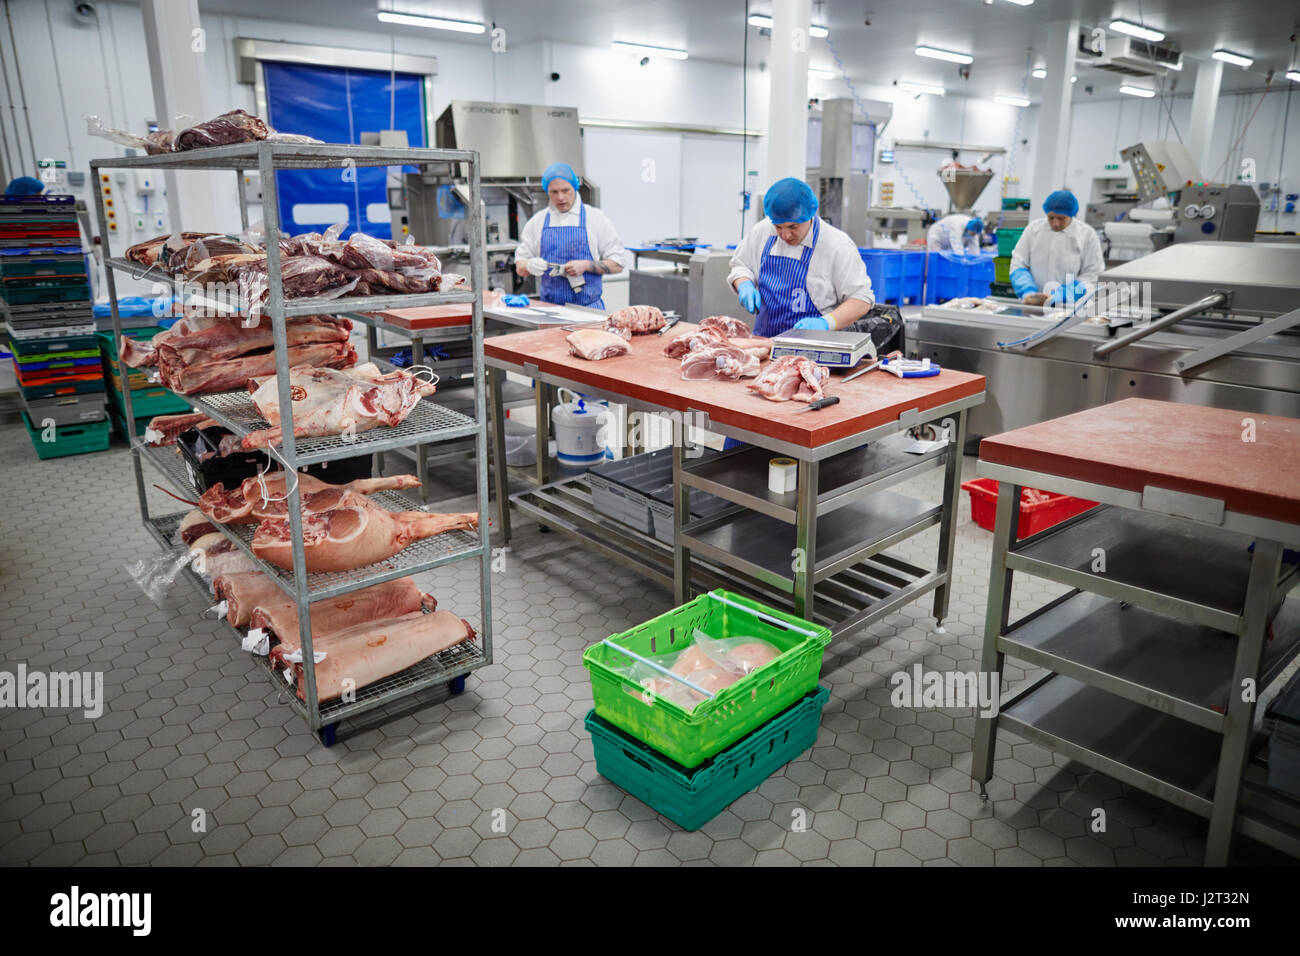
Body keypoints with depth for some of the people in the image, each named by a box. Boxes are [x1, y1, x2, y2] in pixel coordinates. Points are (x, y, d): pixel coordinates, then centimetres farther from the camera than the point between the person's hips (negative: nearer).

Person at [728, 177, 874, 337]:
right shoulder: (761, 232, 6)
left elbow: (862, 299, -7)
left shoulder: (837, 245, -8)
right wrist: (744, 285, -1)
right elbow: (740, 265, 22)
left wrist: (825, 323, -23)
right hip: (763, 341, 5)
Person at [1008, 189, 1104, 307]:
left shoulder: (1088, 235, 3)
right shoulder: (1033, 229, 8)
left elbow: (1089, 278, -1)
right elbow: (1018, 265, 6)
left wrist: (1057, 297, -16)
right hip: (1032, 306, 2)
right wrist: (1028, 293, -11)